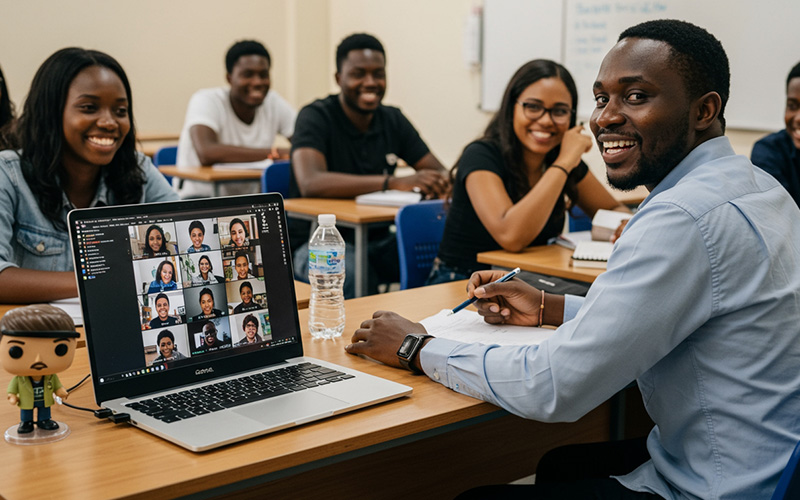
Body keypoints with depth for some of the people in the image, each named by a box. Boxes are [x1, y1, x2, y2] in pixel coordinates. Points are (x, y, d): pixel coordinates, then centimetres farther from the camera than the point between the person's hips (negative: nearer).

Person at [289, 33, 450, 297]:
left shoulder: (393, 120, 10)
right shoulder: (316, 117, -9)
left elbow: (439, 172, 7)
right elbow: (310, 182, -27)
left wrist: (438, 183, -20)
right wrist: (393, 182, -32)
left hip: (377, 240, 6)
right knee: (354, 279, -39)